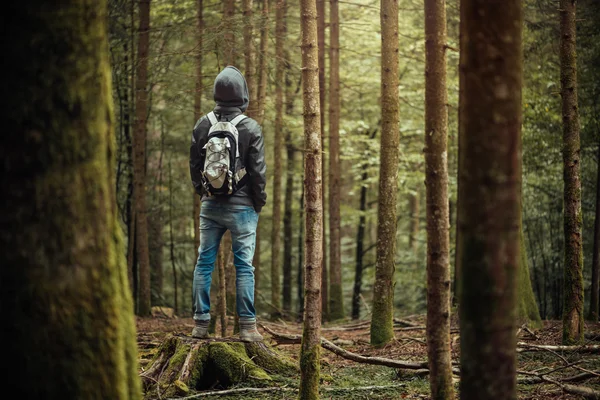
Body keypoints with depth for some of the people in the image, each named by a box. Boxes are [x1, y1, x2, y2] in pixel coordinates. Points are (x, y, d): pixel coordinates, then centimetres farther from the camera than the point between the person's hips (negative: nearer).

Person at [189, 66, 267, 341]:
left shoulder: (203, 125, 0)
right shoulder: (251, 128, -10)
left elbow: (194, 164, 8)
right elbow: (258, 171, -7)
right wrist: (259, 202, 6)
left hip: (210, 205, 3)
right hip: (241, 205, -3)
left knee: (204, 262, 8)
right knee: (244, 265, 0)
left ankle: (200, 323, 9)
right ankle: (247, 326, -1)